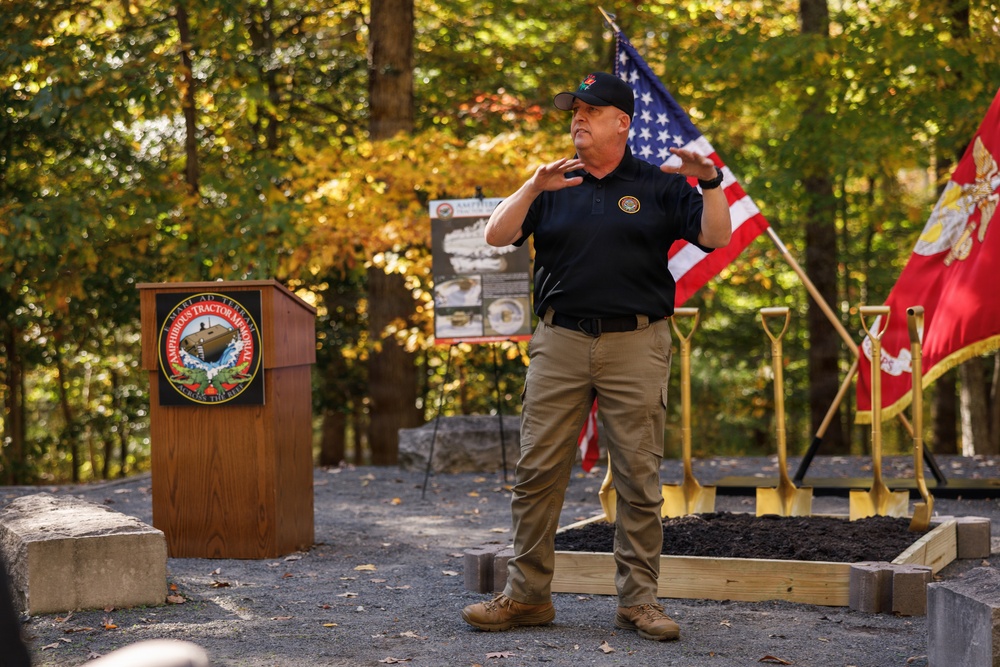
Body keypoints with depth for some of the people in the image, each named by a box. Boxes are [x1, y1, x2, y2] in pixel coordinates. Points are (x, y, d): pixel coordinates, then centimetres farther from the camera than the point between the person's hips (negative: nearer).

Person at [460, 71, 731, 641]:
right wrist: (533, 188, -13)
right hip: (560, 343, 2)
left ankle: (639, 599, 8)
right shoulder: (554, 186, 12)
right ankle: (528, 594, 8)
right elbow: (496, 236, 1)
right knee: (537, 471, 0)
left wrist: (711, 182, -17)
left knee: (640, 477, 0)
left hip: (636, 344, -2)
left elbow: (716, 238, -2)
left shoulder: (659, 186, 8)